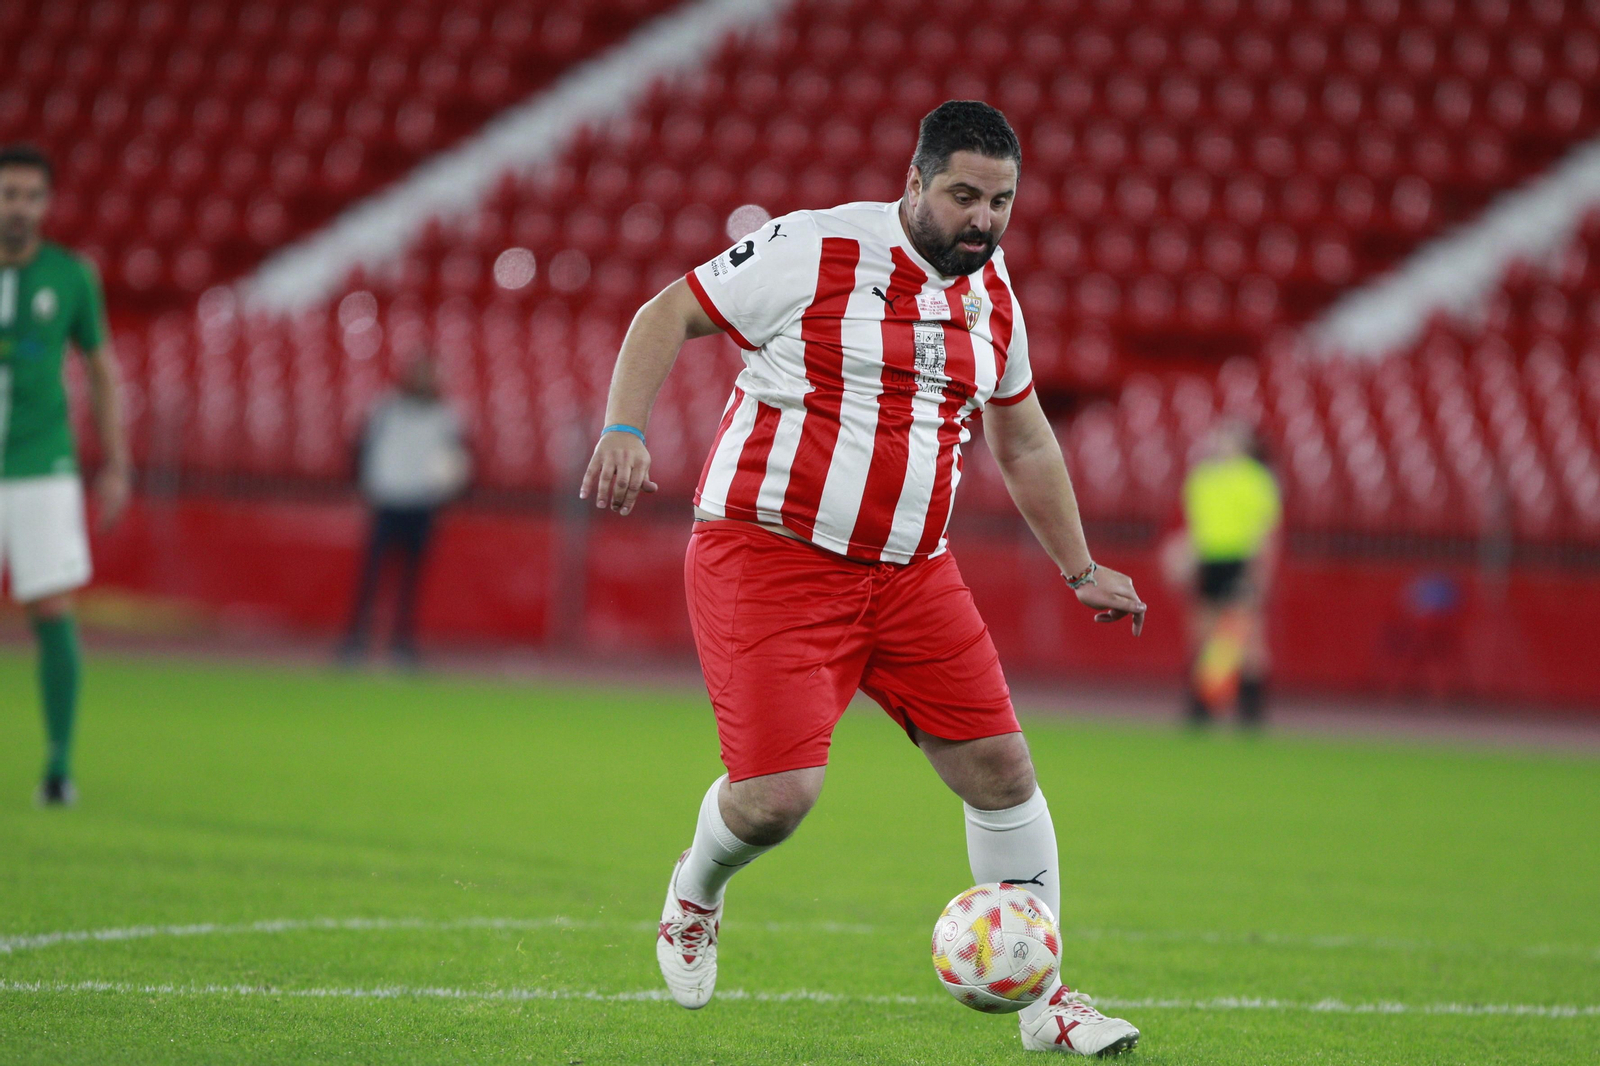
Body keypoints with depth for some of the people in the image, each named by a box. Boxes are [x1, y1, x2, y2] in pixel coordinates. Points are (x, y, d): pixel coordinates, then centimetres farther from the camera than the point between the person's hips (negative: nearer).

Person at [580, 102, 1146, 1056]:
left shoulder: (992, 297, 10)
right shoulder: (816, 251, -10)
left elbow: (1025, 444, 25)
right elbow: (668, 315, -4)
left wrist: (1081, 571, 27)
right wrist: (624, 429, -19)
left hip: (911, 573, 6)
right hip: (770, 554, -6)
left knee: (1002, 768, -1)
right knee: (778, 796, -16)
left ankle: (1044, 998, 12)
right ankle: (696, 894, 20)